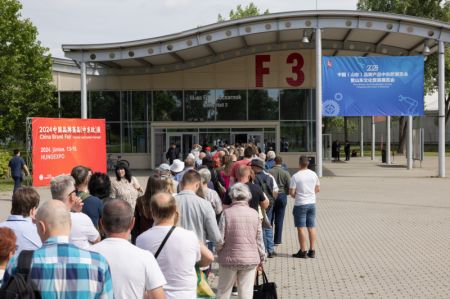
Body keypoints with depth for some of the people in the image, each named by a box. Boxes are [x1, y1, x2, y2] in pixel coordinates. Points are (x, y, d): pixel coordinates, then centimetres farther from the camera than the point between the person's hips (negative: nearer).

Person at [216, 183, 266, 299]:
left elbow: (220, 239, -11)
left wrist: (219, 251, 9)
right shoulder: (254, 214, -2)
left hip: (230, 259, -2)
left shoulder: (227, 213, -11)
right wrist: (262, 257, 16)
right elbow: (259, 239, 3)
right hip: (251, 259, 2)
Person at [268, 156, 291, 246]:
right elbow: (289, 187, -5)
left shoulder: (269, 172, -7)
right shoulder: (286, 173, -4)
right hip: (282, 196, 0)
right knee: (279, 220, 6)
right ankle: (277, 240, 10)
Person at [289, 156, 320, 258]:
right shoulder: (314, 174, 2)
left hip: (300, 204, -5)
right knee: (311, 227, 10)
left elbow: (291, 192, -14)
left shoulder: (295, 176, -14)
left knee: (301, 228, 1)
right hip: (312, 203, 5)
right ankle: (312, 251, 14)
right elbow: (318, 189, 10)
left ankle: (303, 252, 3)